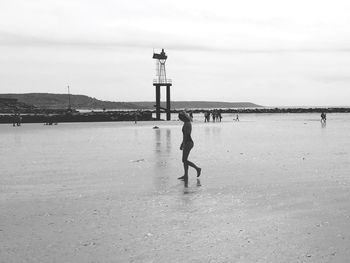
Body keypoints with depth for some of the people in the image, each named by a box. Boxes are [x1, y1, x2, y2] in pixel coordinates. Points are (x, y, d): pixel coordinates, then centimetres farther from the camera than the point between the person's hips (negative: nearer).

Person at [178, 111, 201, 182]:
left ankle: (197, 168, 2)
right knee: (184, 160, 11)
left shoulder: (186, 124, -17)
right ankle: (185, 176, 14)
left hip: (188, 143, -10)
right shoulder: (188, 123, 14)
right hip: (188, 142, 10)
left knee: (184, 160, -6)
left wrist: (183, 145, -18)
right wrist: (182, 144, 23)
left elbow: (185, 135, -20)